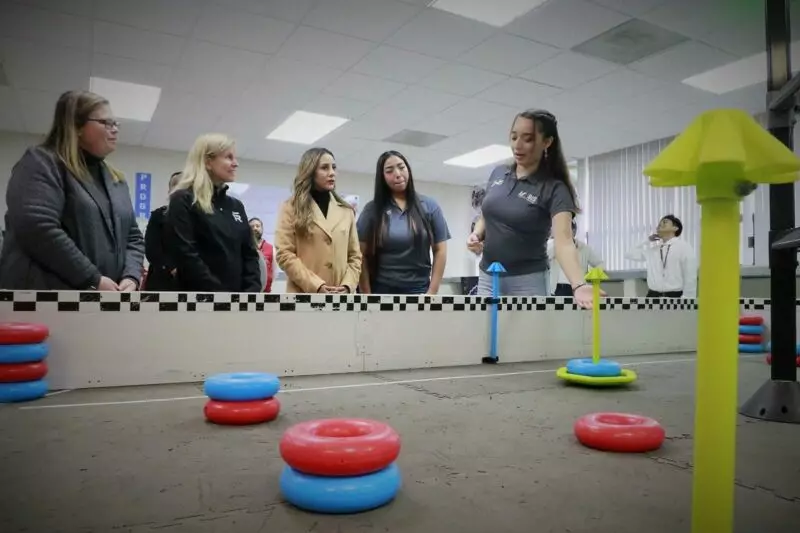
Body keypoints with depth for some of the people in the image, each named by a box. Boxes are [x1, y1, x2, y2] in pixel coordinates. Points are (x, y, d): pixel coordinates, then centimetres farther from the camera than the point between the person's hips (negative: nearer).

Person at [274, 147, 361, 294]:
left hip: (341, 298, 3)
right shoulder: (292, 207, 7)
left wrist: (347, 285, -6)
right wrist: (316, 286, -14)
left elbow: (355, 255, 14)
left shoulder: (346, 211, 17)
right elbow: (284, 254, -3)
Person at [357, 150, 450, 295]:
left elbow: (440, 250, 5)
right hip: (381, 290, 0)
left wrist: (432, 292, -2)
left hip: (418, 290, 1)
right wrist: (367, 295, -4)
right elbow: (362, 255, 2)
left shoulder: (429, 206, 6)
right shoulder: (372, 209, 4)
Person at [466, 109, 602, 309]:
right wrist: (476, 234, -6)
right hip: (487, 277, 5)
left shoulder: (554, 189, -13)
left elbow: (563, 241, -25)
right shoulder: (498, 174, 3)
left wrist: (578, 286, -42)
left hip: (527, 281, -4)